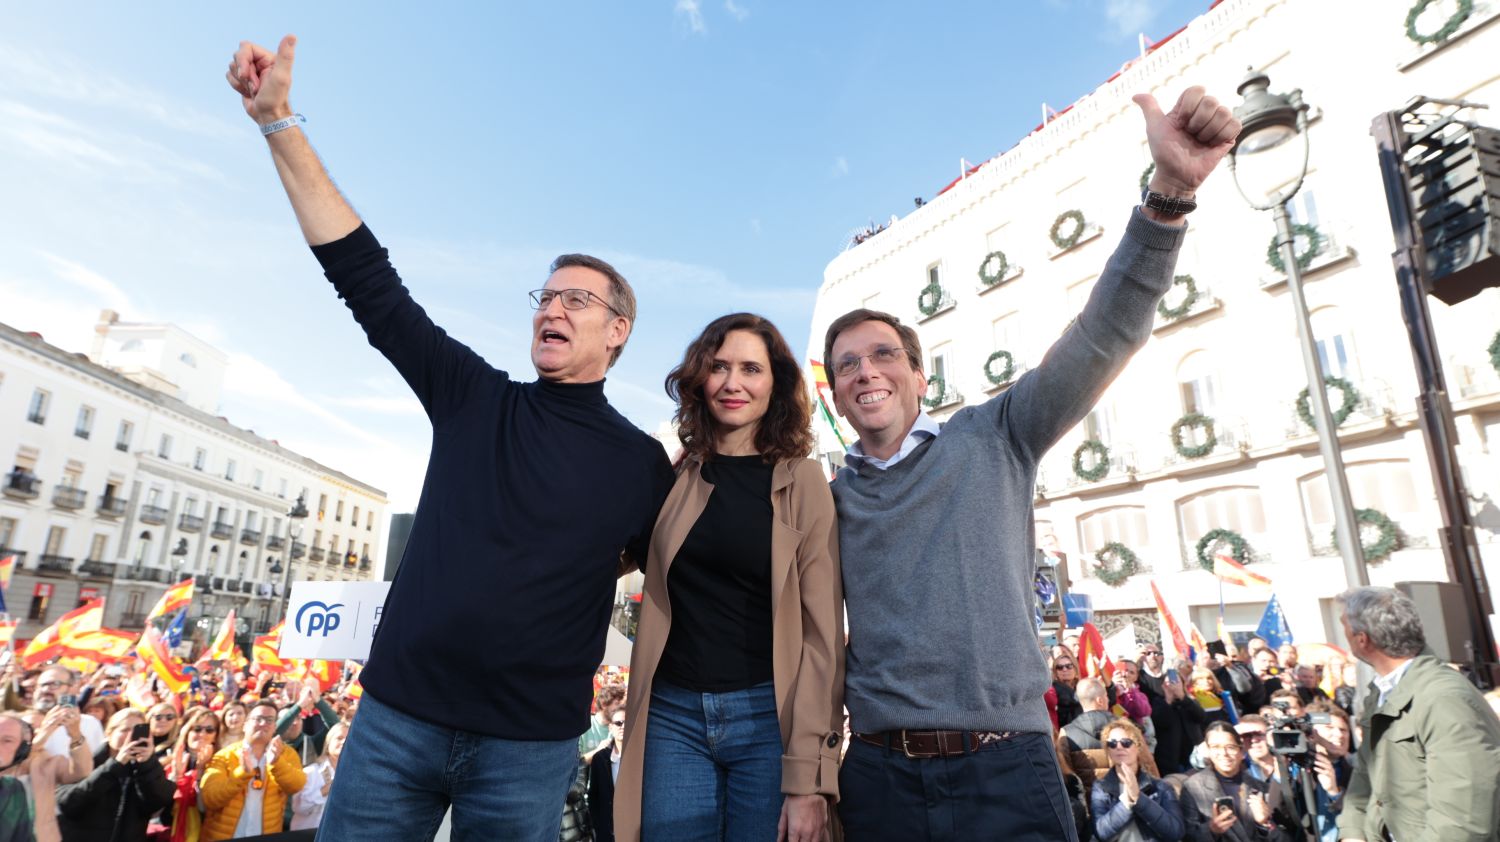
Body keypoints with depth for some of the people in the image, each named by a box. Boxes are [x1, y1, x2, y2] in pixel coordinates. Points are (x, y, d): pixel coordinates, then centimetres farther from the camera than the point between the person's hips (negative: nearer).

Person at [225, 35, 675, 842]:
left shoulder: (642, 463, 1)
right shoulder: (474, 398, 4)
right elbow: (368, 278, 2)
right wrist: (279, 122, 1)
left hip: (530, 747, -1)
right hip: (395, 716, 2)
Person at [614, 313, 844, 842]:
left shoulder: (802, 482, -4)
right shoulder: (677, 478, 5)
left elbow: (823, 633, -7)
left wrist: (808, 776, -11)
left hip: (768, 719, -2)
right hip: (673, 716, 3)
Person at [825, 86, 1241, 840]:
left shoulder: (993, 439, 2)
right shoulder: (830, 501, 7)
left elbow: (1104, 336, -9)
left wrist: (1169, 193, -20)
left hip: (1007, 767, -1)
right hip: (881, 777, 2)